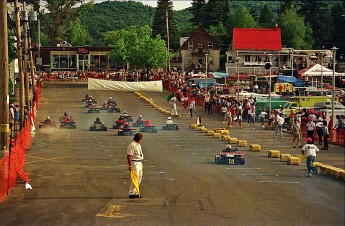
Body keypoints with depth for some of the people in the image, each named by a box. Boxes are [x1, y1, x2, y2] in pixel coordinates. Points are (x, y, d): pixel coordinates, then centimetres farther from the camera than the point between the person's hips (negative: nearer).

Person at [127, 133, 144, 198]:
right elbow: (129, 156, -22)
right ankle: (131, 194, -4)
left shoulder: (138, 145, 13)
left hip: (139, 163, 10)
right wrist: (130, 166, -25)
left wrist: (141, 163, 21)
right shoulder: (132, 145, -18)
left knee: (139, 179, 13)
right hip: (134, 163, -10)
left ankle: (136, 193, 21)